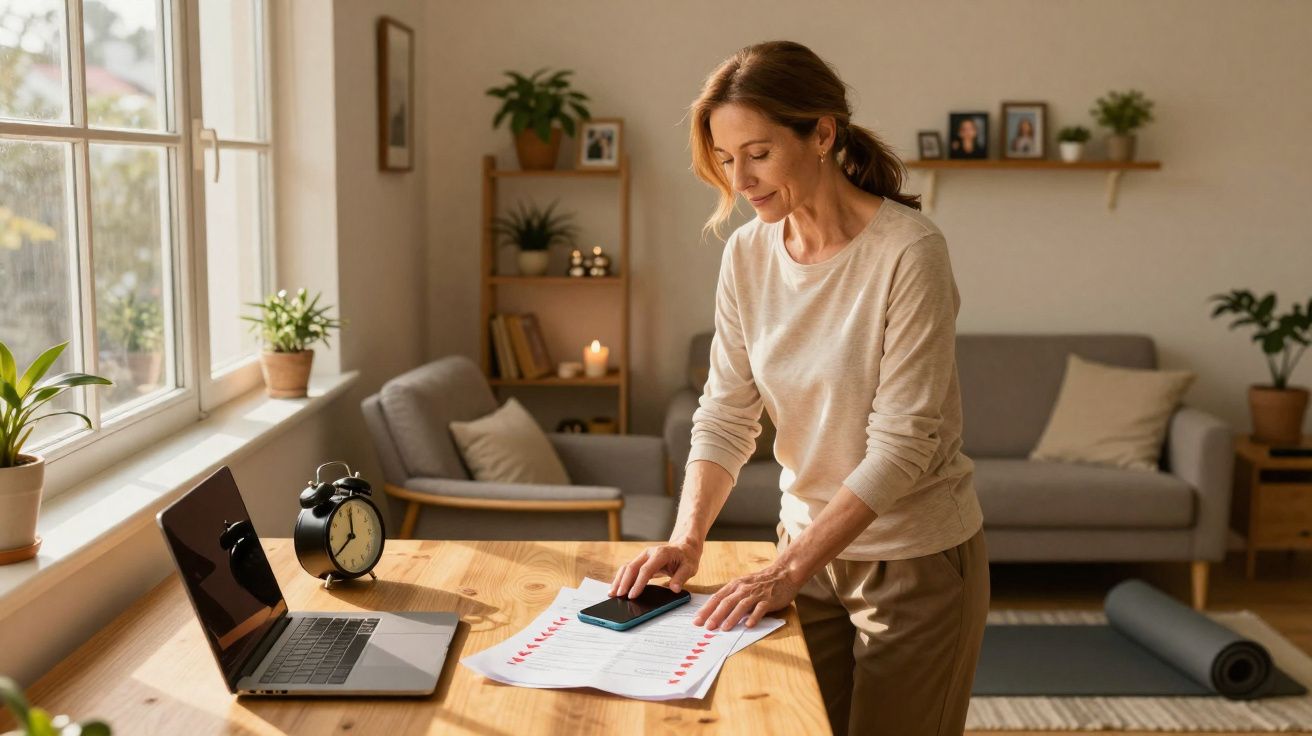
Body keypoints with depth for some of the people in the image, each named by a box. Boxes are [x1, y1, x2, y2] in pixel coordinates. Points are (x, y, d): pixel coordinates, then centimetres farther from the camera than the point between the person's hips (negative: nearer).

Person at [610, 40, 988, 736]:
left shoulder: (908, 251, -21)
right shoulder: (747, 253, -4)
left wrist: (787, 570, -25)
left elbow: (902, 445, -23)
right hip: (810, 544, 5)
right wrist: (687, 536, -16)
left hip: (918, 561, -4)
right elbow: (725, 415, -1)